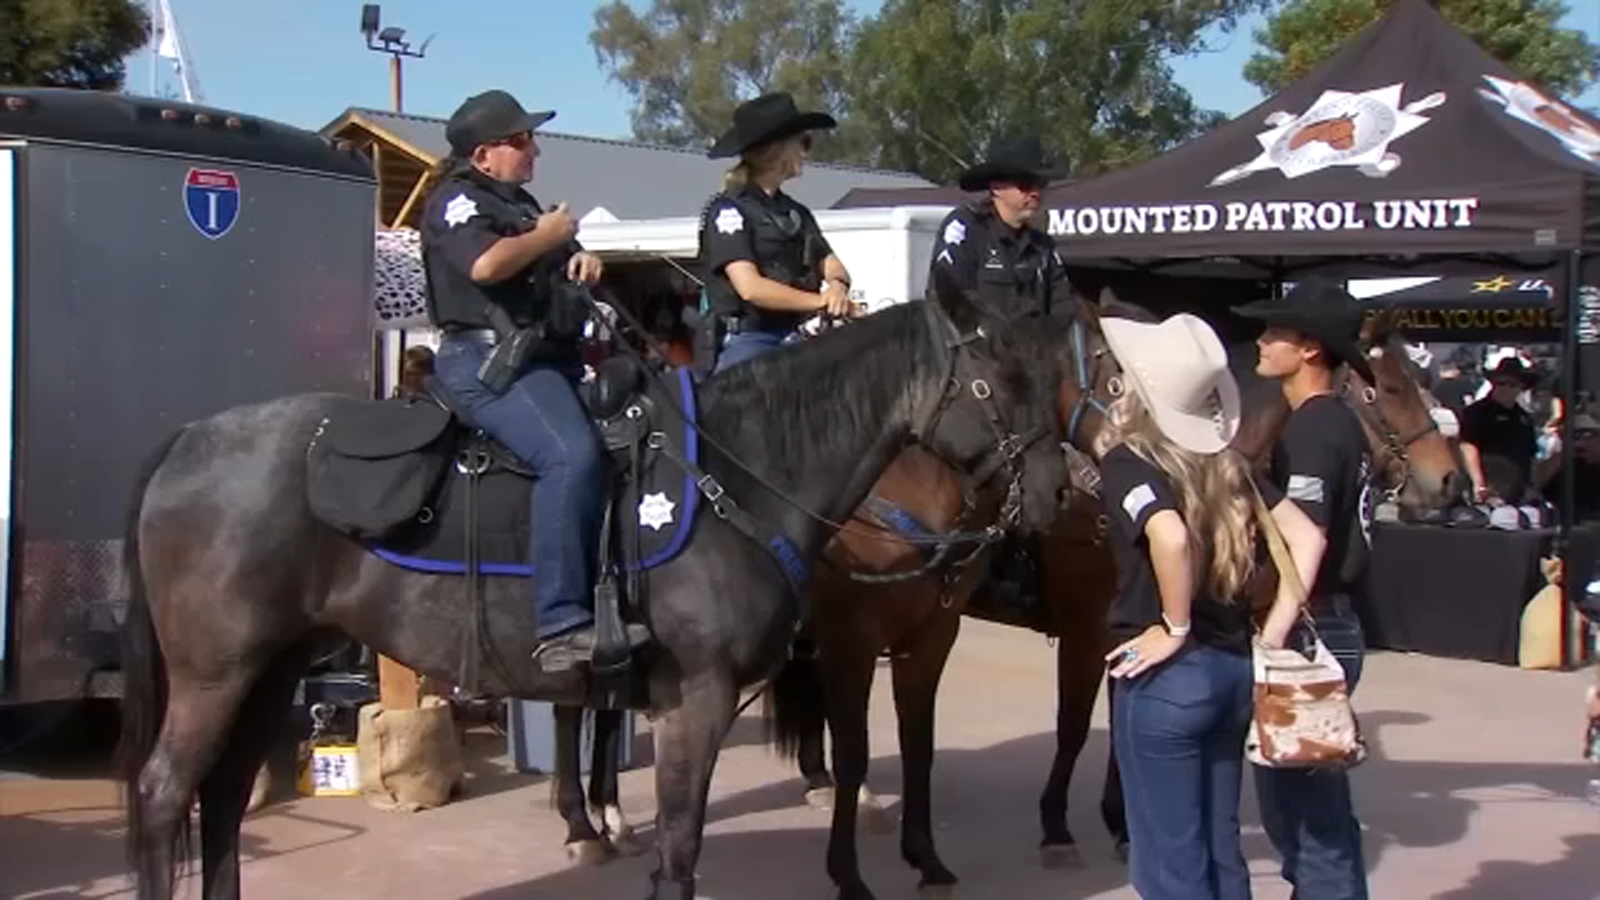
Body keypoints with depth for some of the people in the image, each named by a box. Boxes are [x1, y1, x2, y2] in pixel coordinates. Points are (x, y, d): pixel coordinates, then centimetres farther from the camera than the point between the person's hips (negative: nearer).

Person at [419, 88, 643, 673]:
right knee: (572, 455, -32)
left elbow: (557, 268, 35)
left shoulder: (518, 203, 25)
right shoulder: (456, 202, -3)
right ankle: (560, 626, -35)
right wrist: (550, 235, -7)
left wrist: (583, 260, 11)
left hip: (548, 358, 10)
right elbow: (487, 264, -24)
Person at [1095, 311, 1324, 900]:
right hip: (1235, 669, 7)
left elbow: (1170, 537, -31)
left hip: (1165, 676, -6)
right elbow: (1306, 538, 4)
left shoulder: (1124, 461, -12)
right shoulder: (1226, 465, 7)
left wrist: (1175, 629, -18)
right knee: (1219, 849, 18)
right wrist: (1274, 632, 2)